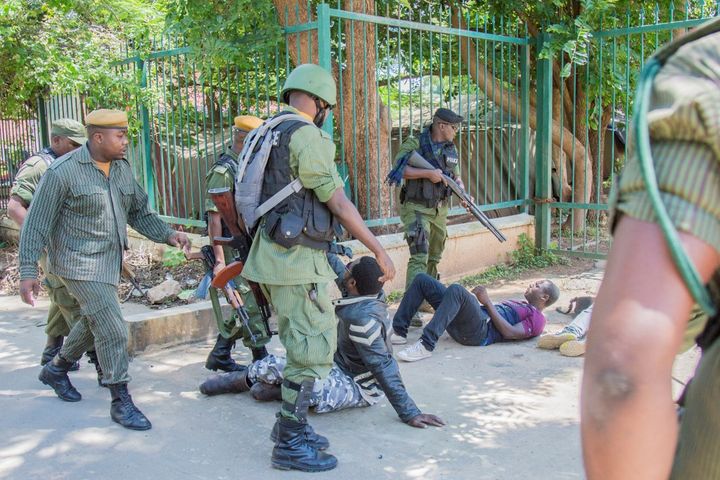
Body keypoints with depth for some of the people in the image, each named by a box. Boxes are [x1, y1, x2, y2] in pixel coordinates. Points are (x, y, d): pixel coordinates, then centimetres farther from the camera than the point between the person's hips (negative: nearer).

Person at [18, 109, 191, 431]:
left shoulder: (122, 167, 4)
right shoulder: (62, 172, -16)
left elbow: (139, 211, 12)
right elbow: (36, 224, -12)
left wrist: (167, 235, -3)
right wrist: (28, 271, -16)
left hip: (110, 261, 8)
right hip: (79, 264, -8)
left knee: (93, 323, 23)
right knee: (113, 330, -10)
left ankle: (55, 370, 48)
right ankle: (121, 402, 3)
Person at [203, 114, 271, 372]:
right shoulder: (223, 170, -13)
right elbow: (214, 217, -18)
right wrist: (219, 260, -22)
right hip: (234, 251, -9)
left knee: (245, 308, 14)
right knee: (251, 307, -5)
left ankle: (219, 356, 25)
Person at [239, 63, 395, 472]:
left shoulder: (272, 134, 15)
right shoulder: (307, 135, -14)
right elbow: (339, 203, -17)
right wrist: (381, 252, -11)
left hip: (276, 255, 10)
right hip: (298, 259, -10)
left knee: (302, 345, 20)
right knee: (314, 350, -1)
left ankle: (292, 423, 31)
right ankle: (290, 446, 8)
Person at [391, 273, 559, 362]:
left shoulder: (537, 318, 10)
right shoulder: (520, 305, 39)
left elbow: (510, 333, -7)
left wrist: (487, 302, -6)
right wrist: (476, 300, 11)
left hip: (480, 331, -9)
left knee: (456, 289, -37)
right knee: (422, 279, 0)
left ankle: (426, 345, -41)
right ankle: (399, 332, -8)